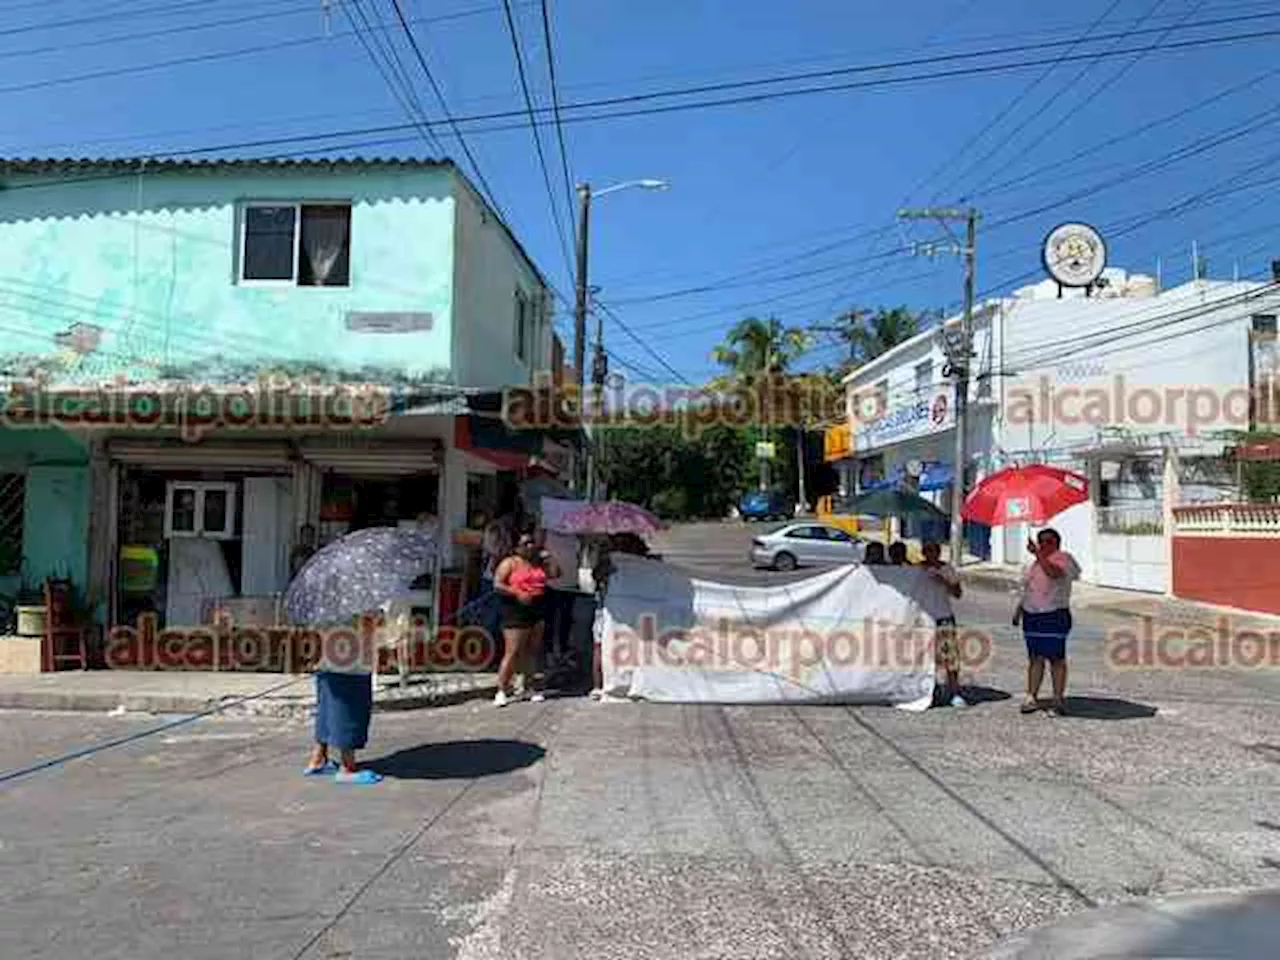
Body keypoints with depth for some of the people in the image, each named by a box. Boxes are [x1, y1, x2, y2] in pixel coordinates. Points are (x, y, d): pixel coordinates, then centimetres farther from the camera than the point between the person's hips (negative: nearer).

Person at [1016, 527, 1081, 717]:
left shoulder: (1062, 558, -4)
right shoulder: (1033, 563, 18)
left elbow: (1053, 572, -28)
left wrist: (1038, 553, -33)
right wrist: (1019, 610, 20)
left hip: (1054, 616, -6)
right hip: (1031, 615, 6)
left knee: (1056, 658, -1)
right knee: (1035, 657, 8)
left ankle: (1058, 700, 5)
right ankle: (1031, 697, 11)